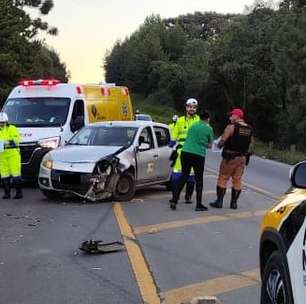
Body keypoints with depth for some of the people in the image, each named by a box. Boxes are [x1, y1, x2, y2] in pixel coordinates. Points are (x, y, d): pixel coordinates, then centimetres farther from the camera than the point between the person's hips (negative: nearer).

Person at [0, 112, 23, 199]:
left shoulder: (12, 128, 0)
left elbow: (16, 139, -12)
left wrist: (7, 142, -27)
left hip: (13, 155, -5)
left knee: (15, 174, -7)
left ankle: (19, 192, -2)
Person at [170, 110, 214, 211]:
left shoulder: (193, 126, 14)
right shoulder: (209, 128, 3)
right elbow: (210, 144, 12)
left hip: (185, 152, 4)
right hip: (199, 154, -4)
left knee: (184, 176, 12)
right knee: (199, 179, 7)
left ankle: (174, 200, 5)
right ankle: (199, 204, 8)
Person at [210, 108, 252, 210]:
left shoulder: (231, 126, -13)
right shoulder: (249, 129, 7)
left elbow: (223, 140, -16)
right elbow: (249, 142, 10)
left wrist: (219, 145, 3)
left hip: (230, 157, -6)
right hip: (242, 157, 6)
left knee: (223, 178, 3)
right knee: (237, 180, 11)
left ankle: (219, 201, 4)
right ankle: (234, 202, 14)